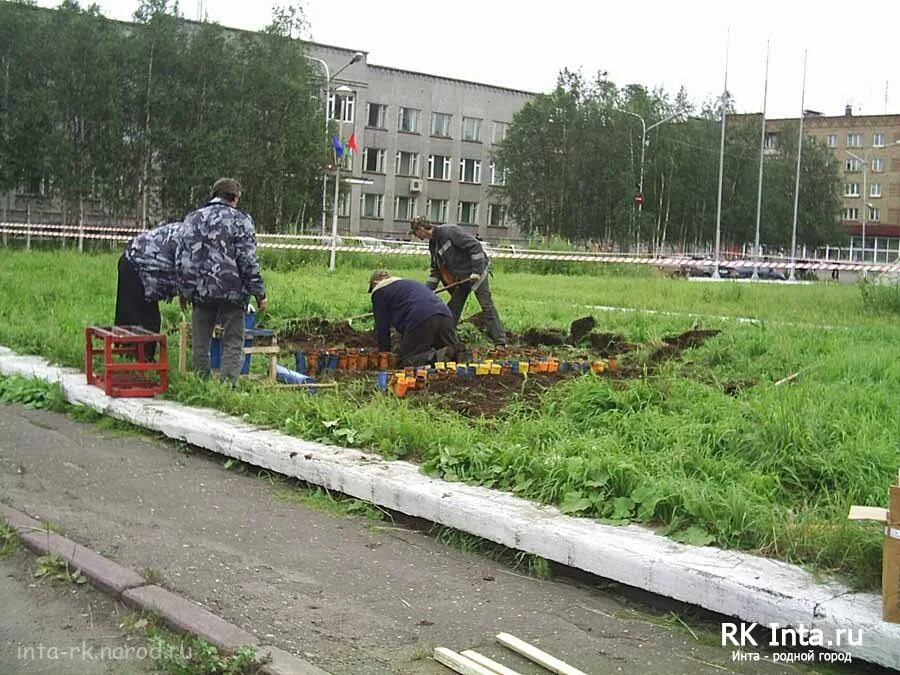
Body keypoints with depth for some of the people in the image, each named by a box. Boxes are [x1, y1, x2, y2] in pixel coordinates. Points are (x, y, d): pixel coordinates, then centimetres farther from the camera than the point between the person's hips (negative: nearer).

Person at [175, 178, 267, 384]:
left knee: (200, 343, 12)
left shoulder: (191, 218, 11)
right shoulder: (239, 220, -2)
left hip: (200, 292, 4)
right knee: (233, 343, 2)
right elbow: (248, 261, -8)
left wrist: (184, 290, 19)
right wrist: (259, 293, -3)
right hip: (231, 292, -4)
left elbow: (180, 259, 11)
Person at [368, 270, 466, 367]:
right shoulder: (410, 282, 39)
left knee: (406, 359, 0)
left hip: (421, 321, -7)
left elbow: (382, 326, 15)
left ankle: (437, 357, -24)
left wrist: (385, 353, 26)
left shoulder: (379, 292, 17)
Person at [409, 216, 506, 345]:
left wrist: (476, 271, -24)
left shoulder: (449, 231, -19)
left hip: (477, 273, -9)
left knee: (487, 306, -10)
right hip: (461, 278, 9)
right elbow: (435, 270, 17)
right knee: (453, 308, 10)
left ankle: (500, 342, -9)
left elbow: (475, 246, -22)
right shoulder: (433, 245, 10)